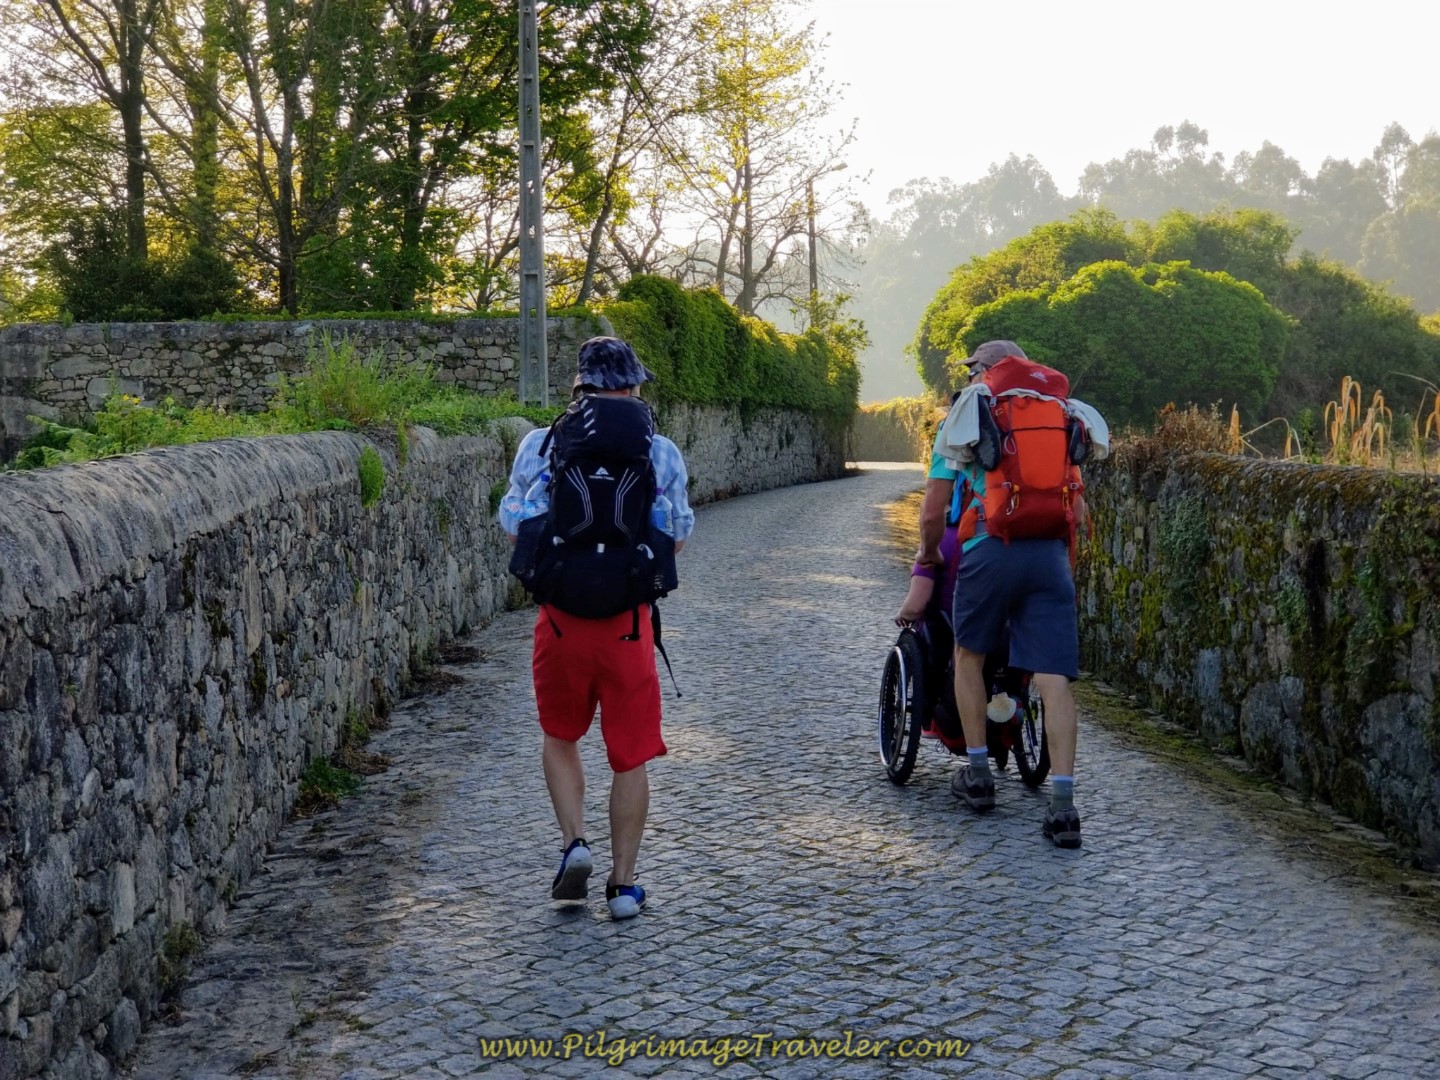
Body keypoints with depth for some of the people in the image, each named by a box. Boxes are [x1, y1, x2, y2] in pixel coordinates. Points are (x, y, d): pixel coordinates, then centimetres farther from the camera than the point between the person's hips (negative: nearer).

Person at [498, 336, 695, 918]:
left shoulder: (539, 446, -1)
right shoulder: (660, 453, 0)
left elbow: (516, 530, 5)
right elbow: (676, 538, 6)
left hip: (561, 617, 0)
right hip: (628, 620, 0)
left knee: (559, 737, 23)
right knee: (630, 755, 9)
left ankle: (573, 843, 8)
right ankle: (624, 883, 13)